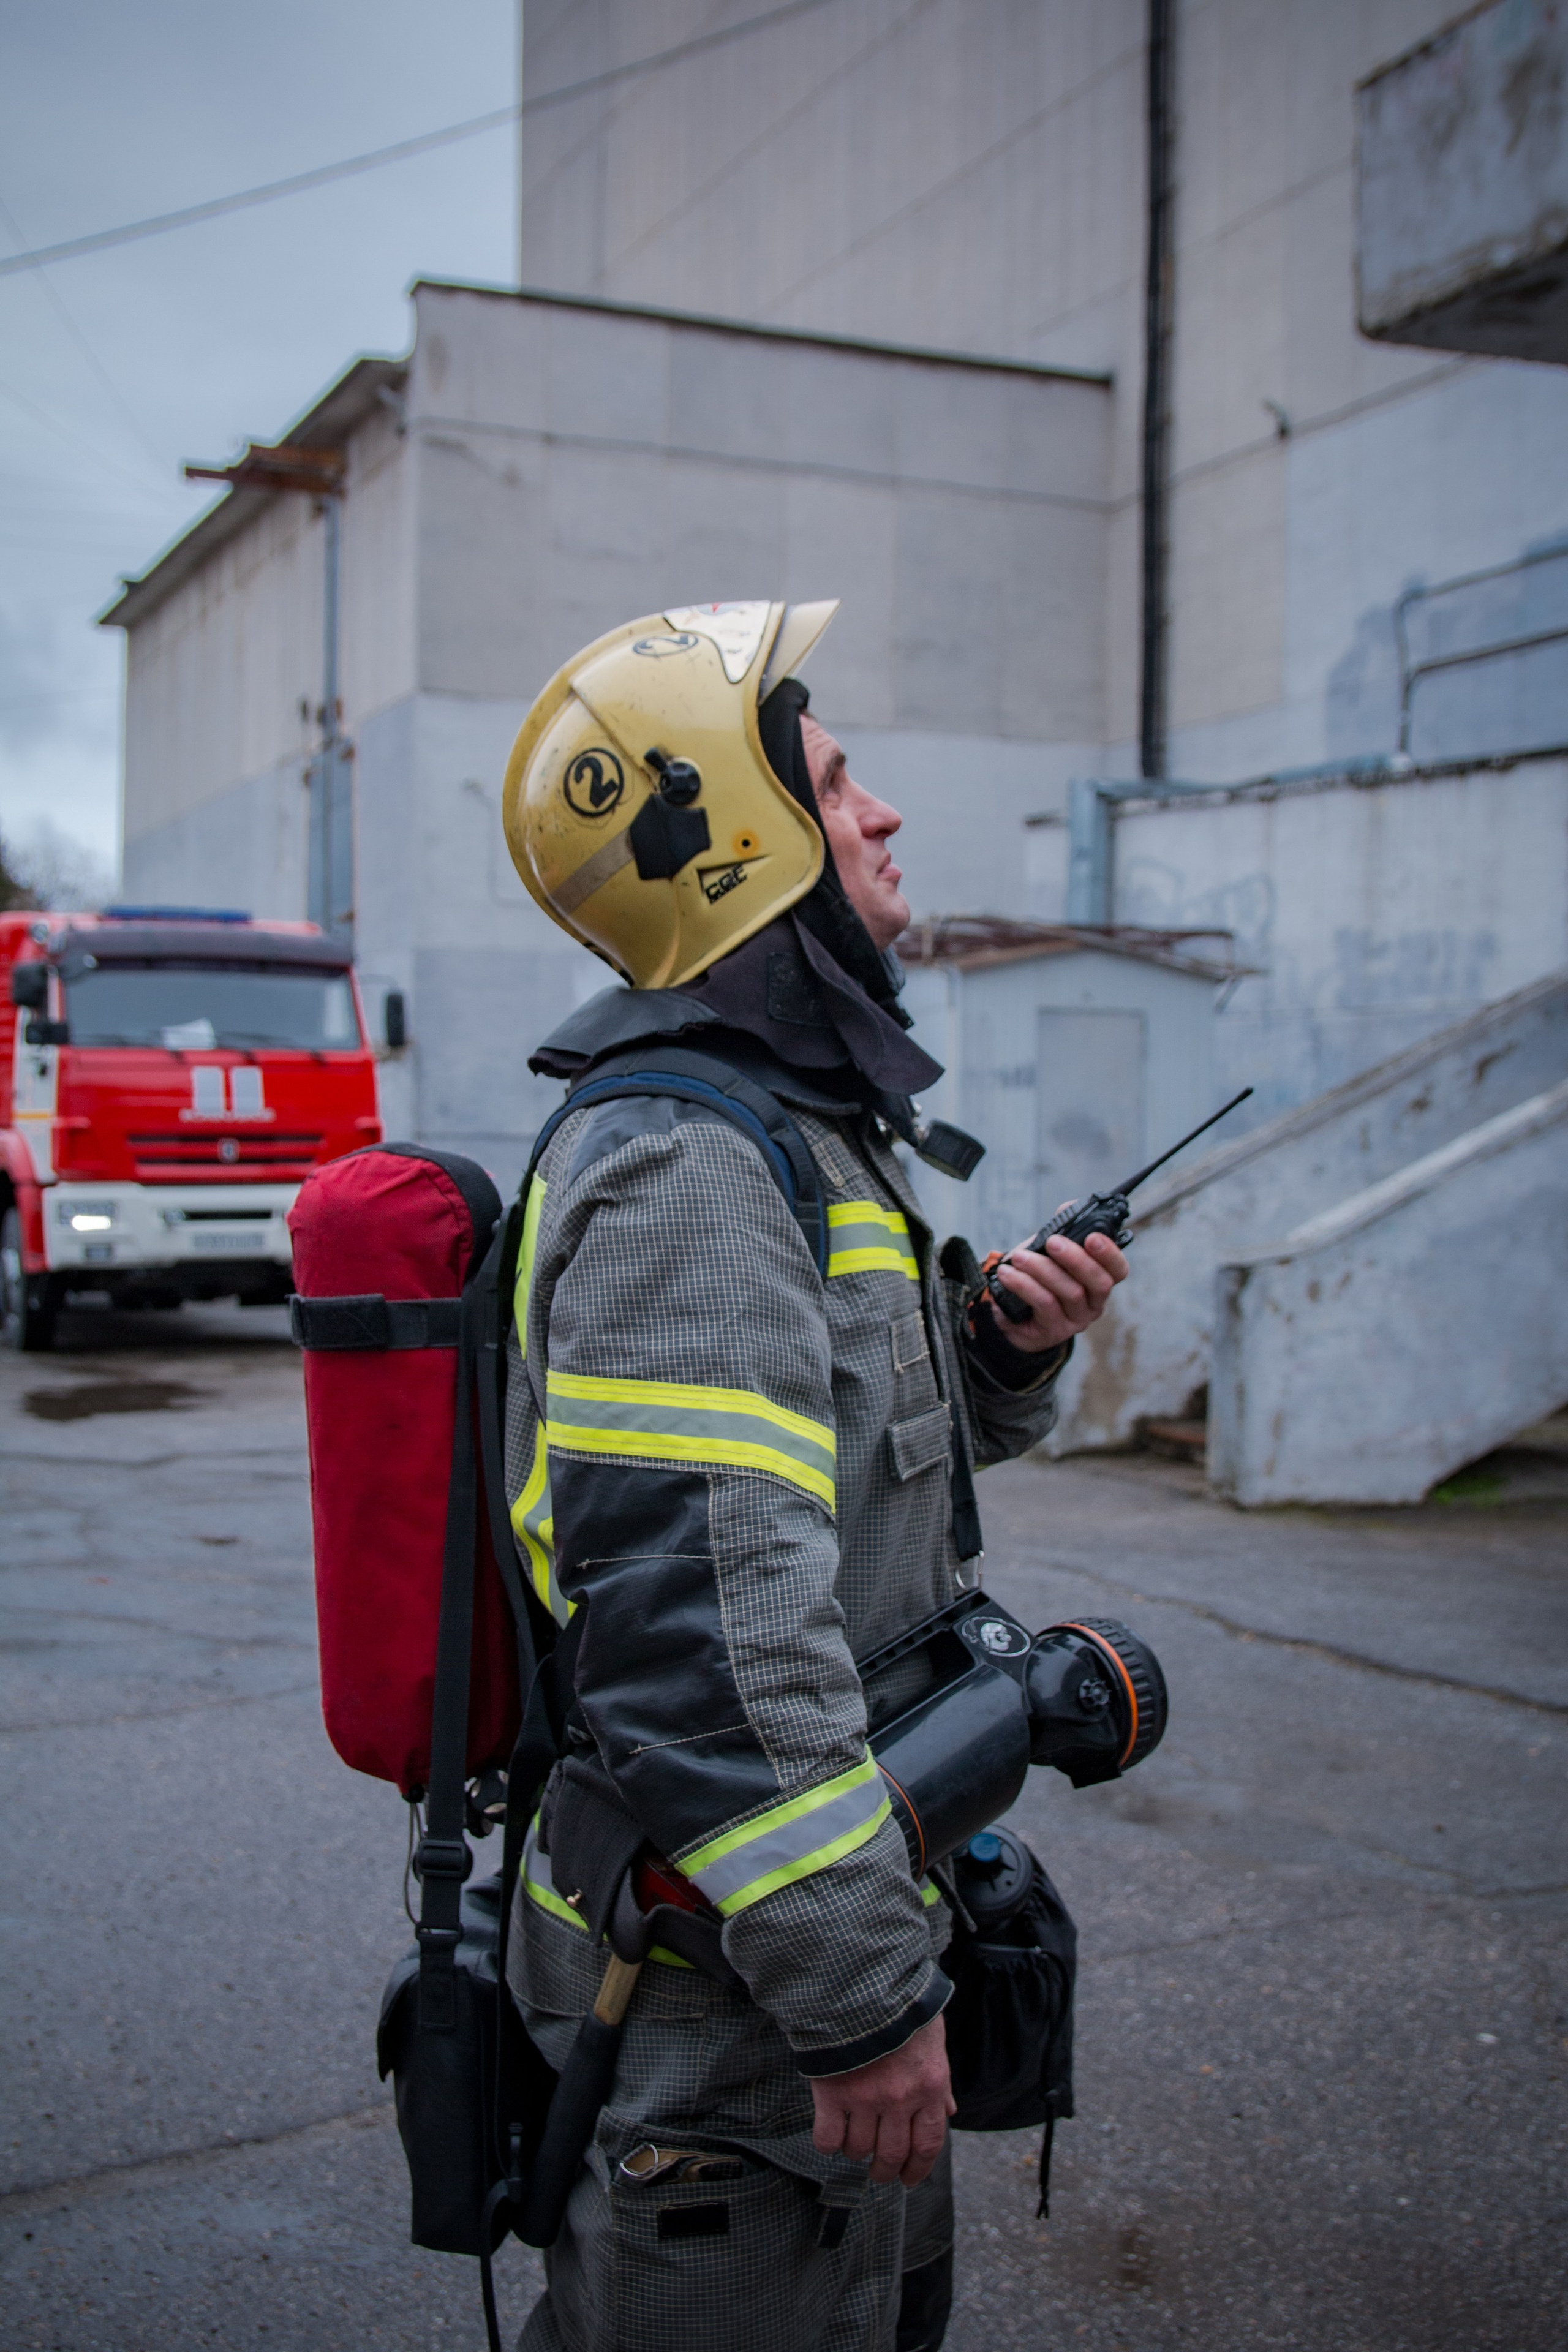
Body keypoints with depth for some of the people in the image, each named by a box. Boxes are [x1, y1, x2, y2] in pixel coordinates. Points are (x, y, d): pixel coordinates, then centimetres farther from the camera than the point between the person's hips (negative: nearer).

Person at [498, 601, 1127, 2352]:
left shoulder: (799, 1121, 11)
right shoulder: (683, 1170, -24)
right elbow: (707, 1632, -30)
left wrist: (1009, 1345, 1)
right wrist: (864, 1996, -25)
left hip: (838, 1925, 10)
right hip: (730, 1997, -10)